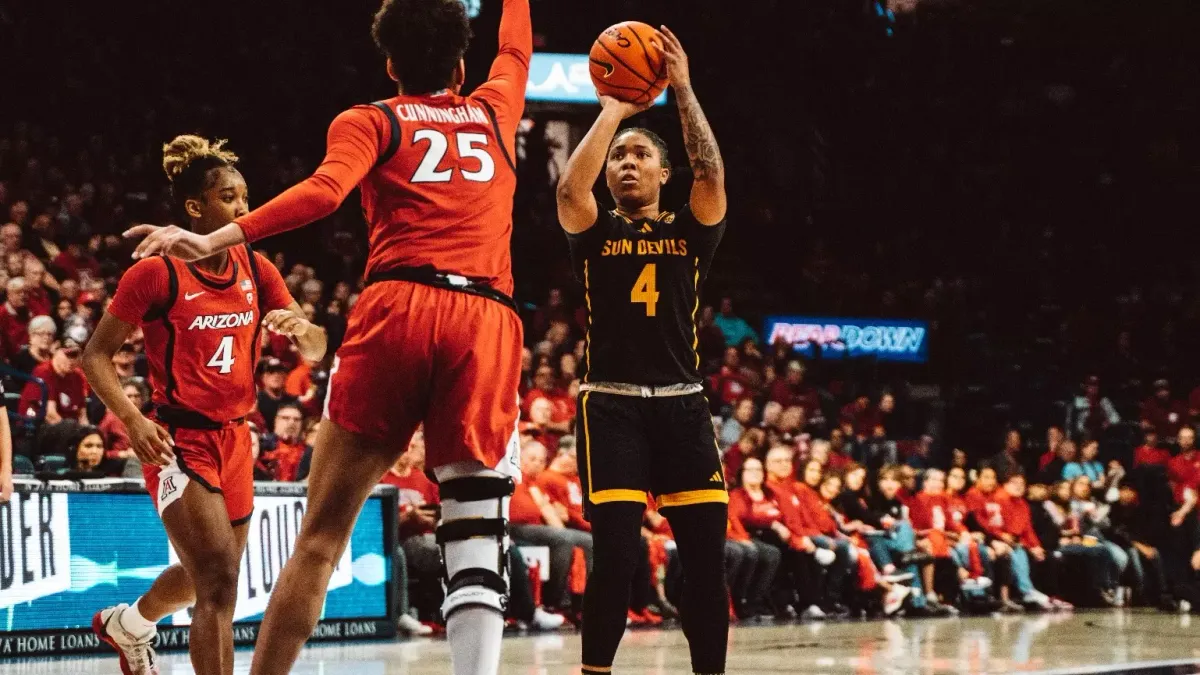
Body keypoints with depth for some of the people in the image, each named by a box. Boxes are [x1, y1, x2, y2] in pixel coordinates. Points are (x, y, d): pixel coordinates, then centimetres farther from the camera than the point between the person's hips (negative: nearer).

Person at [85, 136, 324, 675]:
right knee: (219, 581, -21)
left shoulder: (257, 270, 3)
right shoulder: (157, 273, -13)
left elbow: (316, 350, 4)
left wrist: (299, 327, -20)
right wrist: (133, 420, -21)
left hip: (234, 438, 7)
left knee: (206, 580, 22)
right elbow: (96, 355, -7)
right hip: (179, 442, -7)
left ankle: (127, 625, 52)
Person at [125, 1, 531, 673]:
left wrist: (217, 239, -12)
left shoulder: (370, 121, 14)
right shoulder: (495, 111, 24)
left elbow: (325, 191, -7)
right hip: (488, 319, 2)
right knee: (476, 540, -4)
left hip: (398, 307, -1)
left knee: (322, 534, 2)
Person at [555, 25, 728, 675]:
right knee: (614, 555, -12)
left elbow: (711, 174, -9)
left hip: (682, 405, 2)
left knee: (707, 556, -1)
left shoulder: (690, 231, 10)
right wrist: (612, 109, -9)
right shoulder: (595, 233, 7)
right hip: (612, 406, -2)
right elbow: (569, 188, -14)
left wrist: (682, 88, -10)